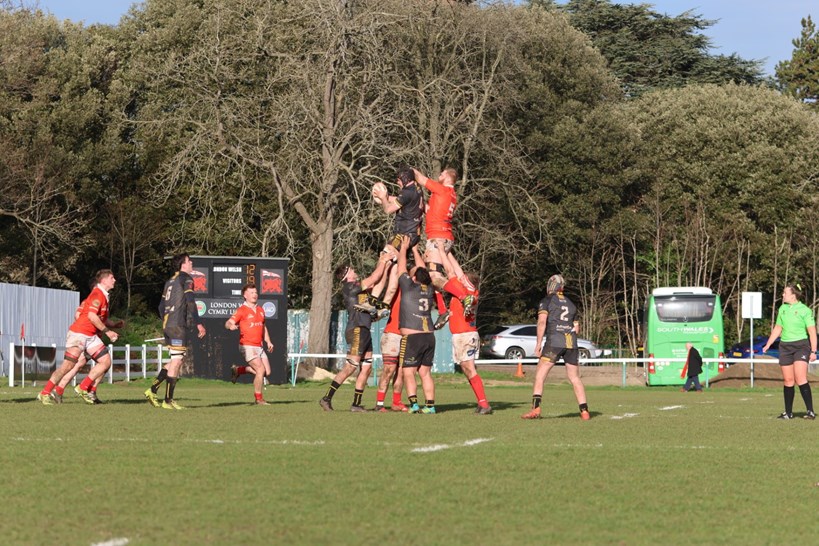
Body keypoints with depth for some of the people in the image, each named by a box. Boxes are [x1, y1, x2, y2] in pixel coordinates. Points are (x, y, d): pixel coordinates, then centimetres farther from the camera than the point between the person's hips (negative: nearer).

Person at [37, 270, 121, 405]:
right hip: (79, 334, -9)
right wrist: (107, 331, -18)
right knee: (68, 365, -12)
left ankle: (83, 389, 2)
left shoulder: (103, 296, 18)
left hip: (91, 336, 9)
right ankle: (45, 393, -4)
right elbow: (92, 315, -22)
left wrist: (114, 325, 9)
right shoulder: (97, 294, -11)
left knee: (106, 361, -2)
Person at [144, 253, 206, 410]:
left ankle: (152, 389, 8)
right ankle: (168, 401, -6)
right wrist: (199, 324, -16)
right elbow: (190, 302, -16)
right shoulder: (186, 279, -5)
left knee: (176, 360, 15)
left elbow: (161, 306, 21)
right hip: (178, 326, -9)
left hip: (167, 325, 9)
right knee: (177, 361, -6)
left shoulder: (170, 281, 19)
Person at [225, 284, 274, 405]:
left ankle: (238, 370, 20)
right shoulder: (242, 310, -6)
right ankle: (258, 399, -3)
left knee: (267, 372, 3)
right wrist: (231, 326, -36)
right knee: (261, 370, -16)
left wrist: (268, 341, 16)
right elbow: (228, 323, -13)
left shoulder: (260, 310, 17)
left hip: (259, 347, 7)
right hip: (248, 346, -7)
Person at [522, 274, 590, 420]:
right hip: (571, 342, 4)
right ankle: (584, 411, 4)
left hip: (554, 341, -4)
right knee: (575, 378, 10)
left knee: (540, 375, -2)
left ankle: (535, 408, -15)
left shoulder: (546, 301, 6)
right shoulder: (571, 304, 20)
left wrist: (538, 343, -10)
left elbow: (542, 322, -7)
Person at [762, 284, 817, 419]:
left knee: (800, 379, -17)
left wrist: (813, 351, -13)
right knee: (788, 381, 4)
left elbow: (812, 331, -7)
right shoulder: (782, 309, 12)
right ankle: (788, 413, 11)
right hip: (785, 346, 5)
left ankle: (810, 411, -17)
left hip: (801, 345, -5)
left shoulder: (805, 310, -5)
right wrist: (767, 345, 17)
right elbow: (777, 328, 22)